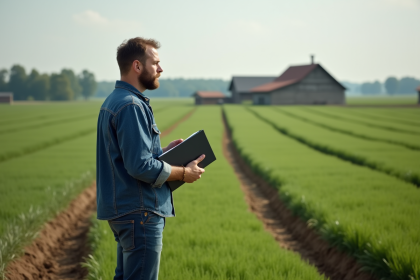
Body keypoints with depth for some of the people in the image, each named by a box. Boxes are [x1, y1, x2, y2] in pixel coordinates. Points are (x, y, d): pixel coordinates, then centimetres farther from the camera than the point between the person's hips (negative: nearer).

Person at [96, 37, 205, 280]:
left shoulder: (114, 101, 14)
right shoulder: (131, 106, -19)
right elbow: (141, 167, -24)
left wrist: (164, 151, 11)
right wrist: (184, 173, -12)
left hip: (122, 210, 11)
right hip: (140, 213, -11)